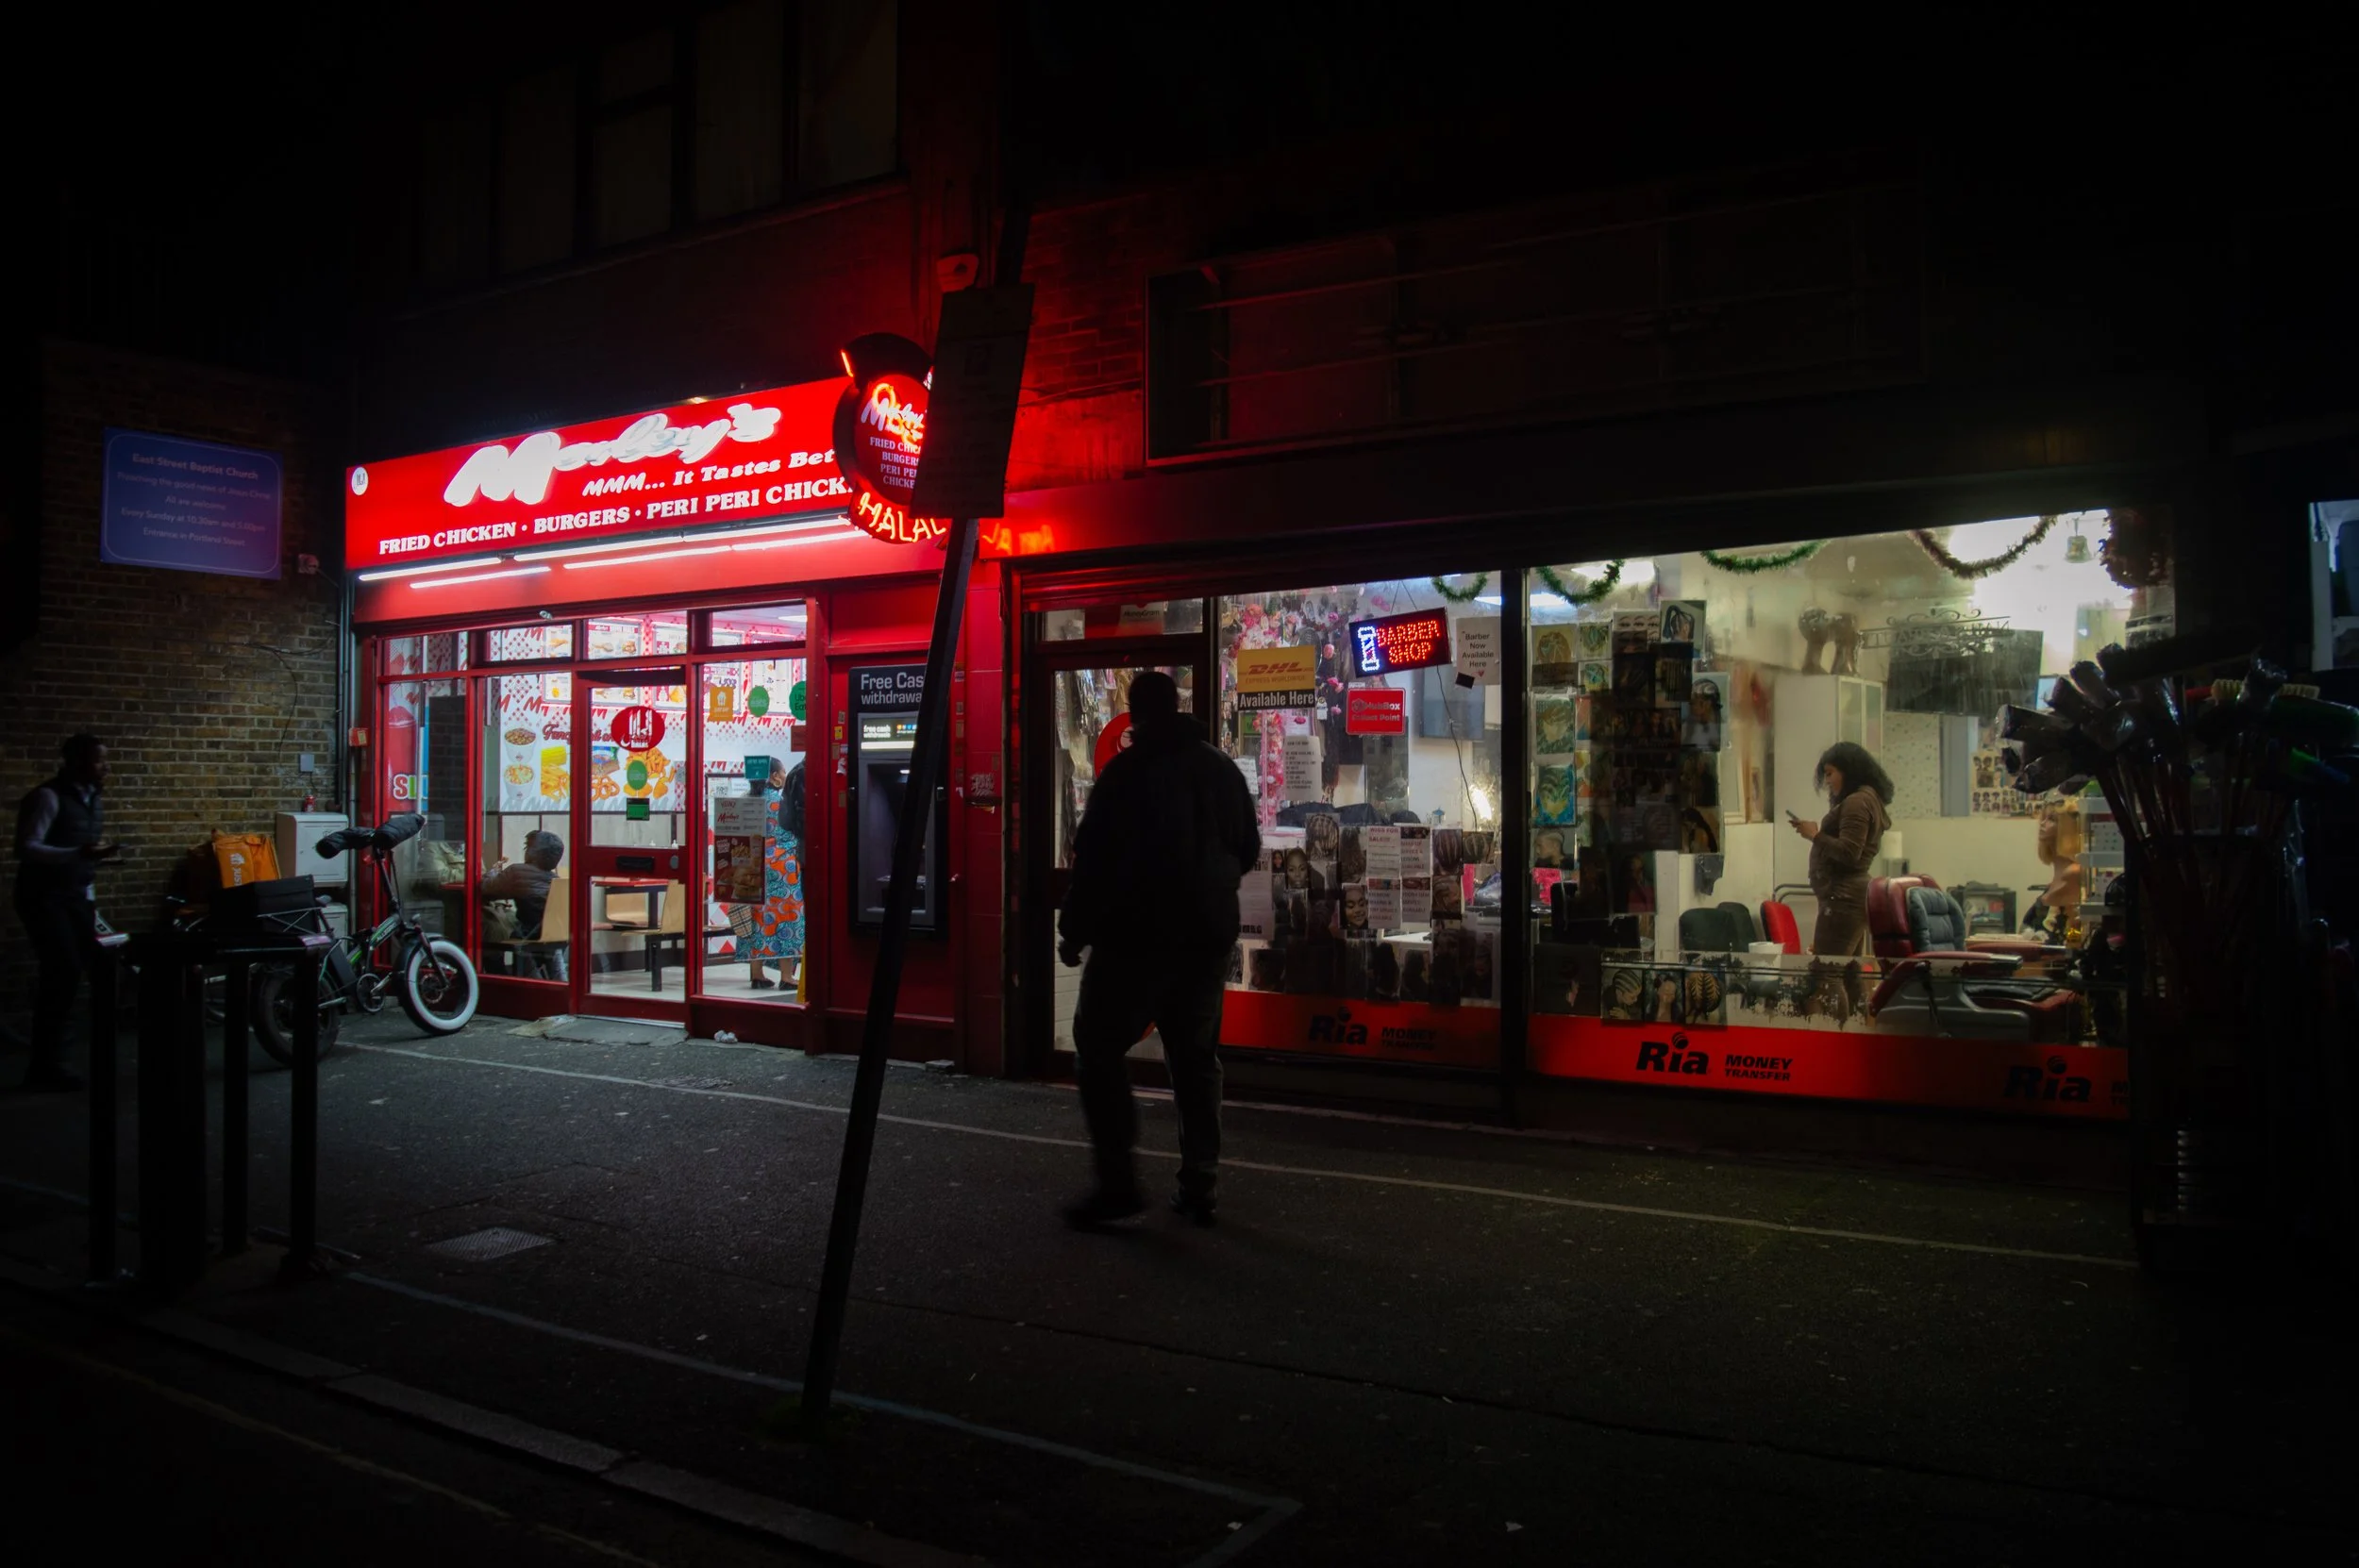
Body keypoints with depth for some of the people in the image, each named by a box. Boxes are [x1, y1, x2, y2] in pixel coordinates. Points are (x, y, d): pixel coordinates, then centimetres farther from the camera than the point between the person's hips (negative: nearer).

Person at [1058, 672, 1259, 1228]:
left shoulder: (1125, 772, -11)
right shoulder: (1222, 768, 7)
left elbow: (1094, 858, -14)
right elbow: (1247, 850, 16)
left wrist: (1074, 930, -6)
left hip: (1137, 933, -6)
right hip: (1208, 933, 6)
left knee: (1100, 1048, 2)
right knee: (1196, 1057, 13)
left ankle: (1119, 1180, -5)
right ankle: (1198, 1185, 12)